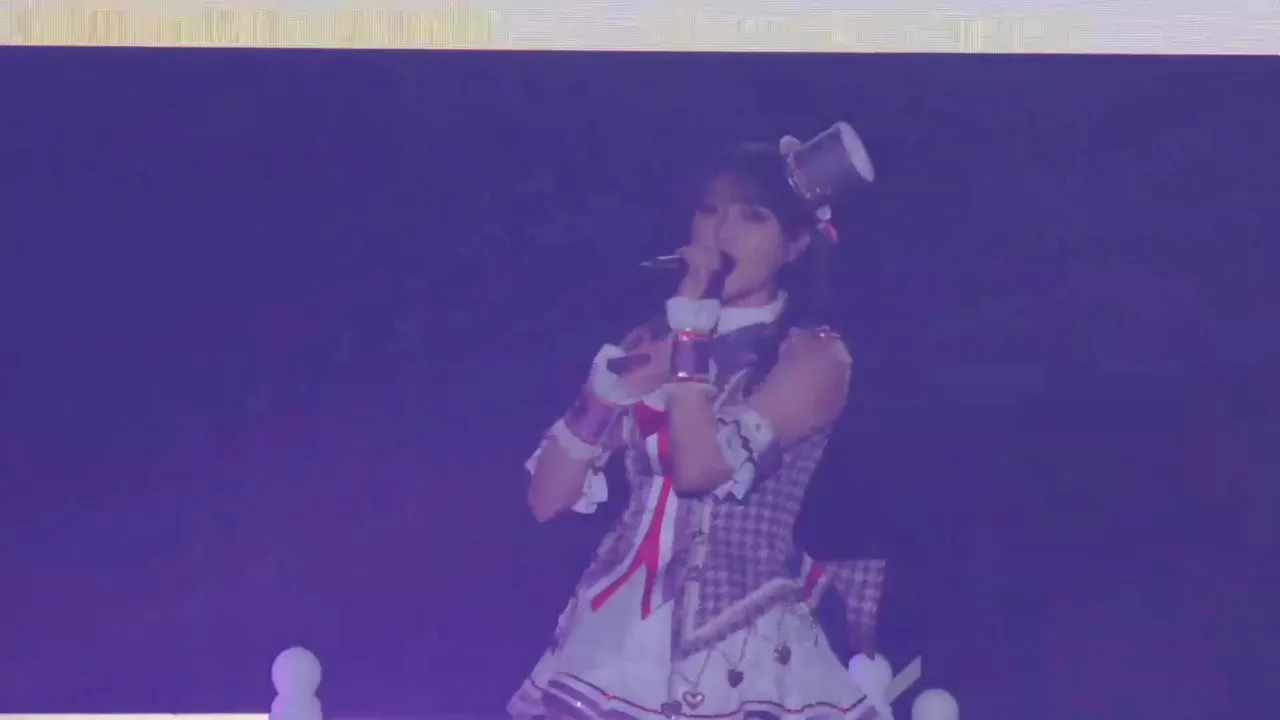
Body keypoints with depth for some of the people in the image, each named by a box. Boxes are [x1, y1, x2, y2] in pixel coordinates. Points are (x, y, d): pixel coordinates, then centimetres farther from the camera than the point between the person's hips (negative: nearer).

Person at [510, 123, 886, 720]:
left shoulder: (813, 356, -3)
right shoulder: (649, 342, 10)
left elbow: (700, 469, -18)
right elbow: (546, 500, 5)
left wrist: (691, 326, -12)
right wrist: (605, 391, -8)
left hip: (736, 650, -4)